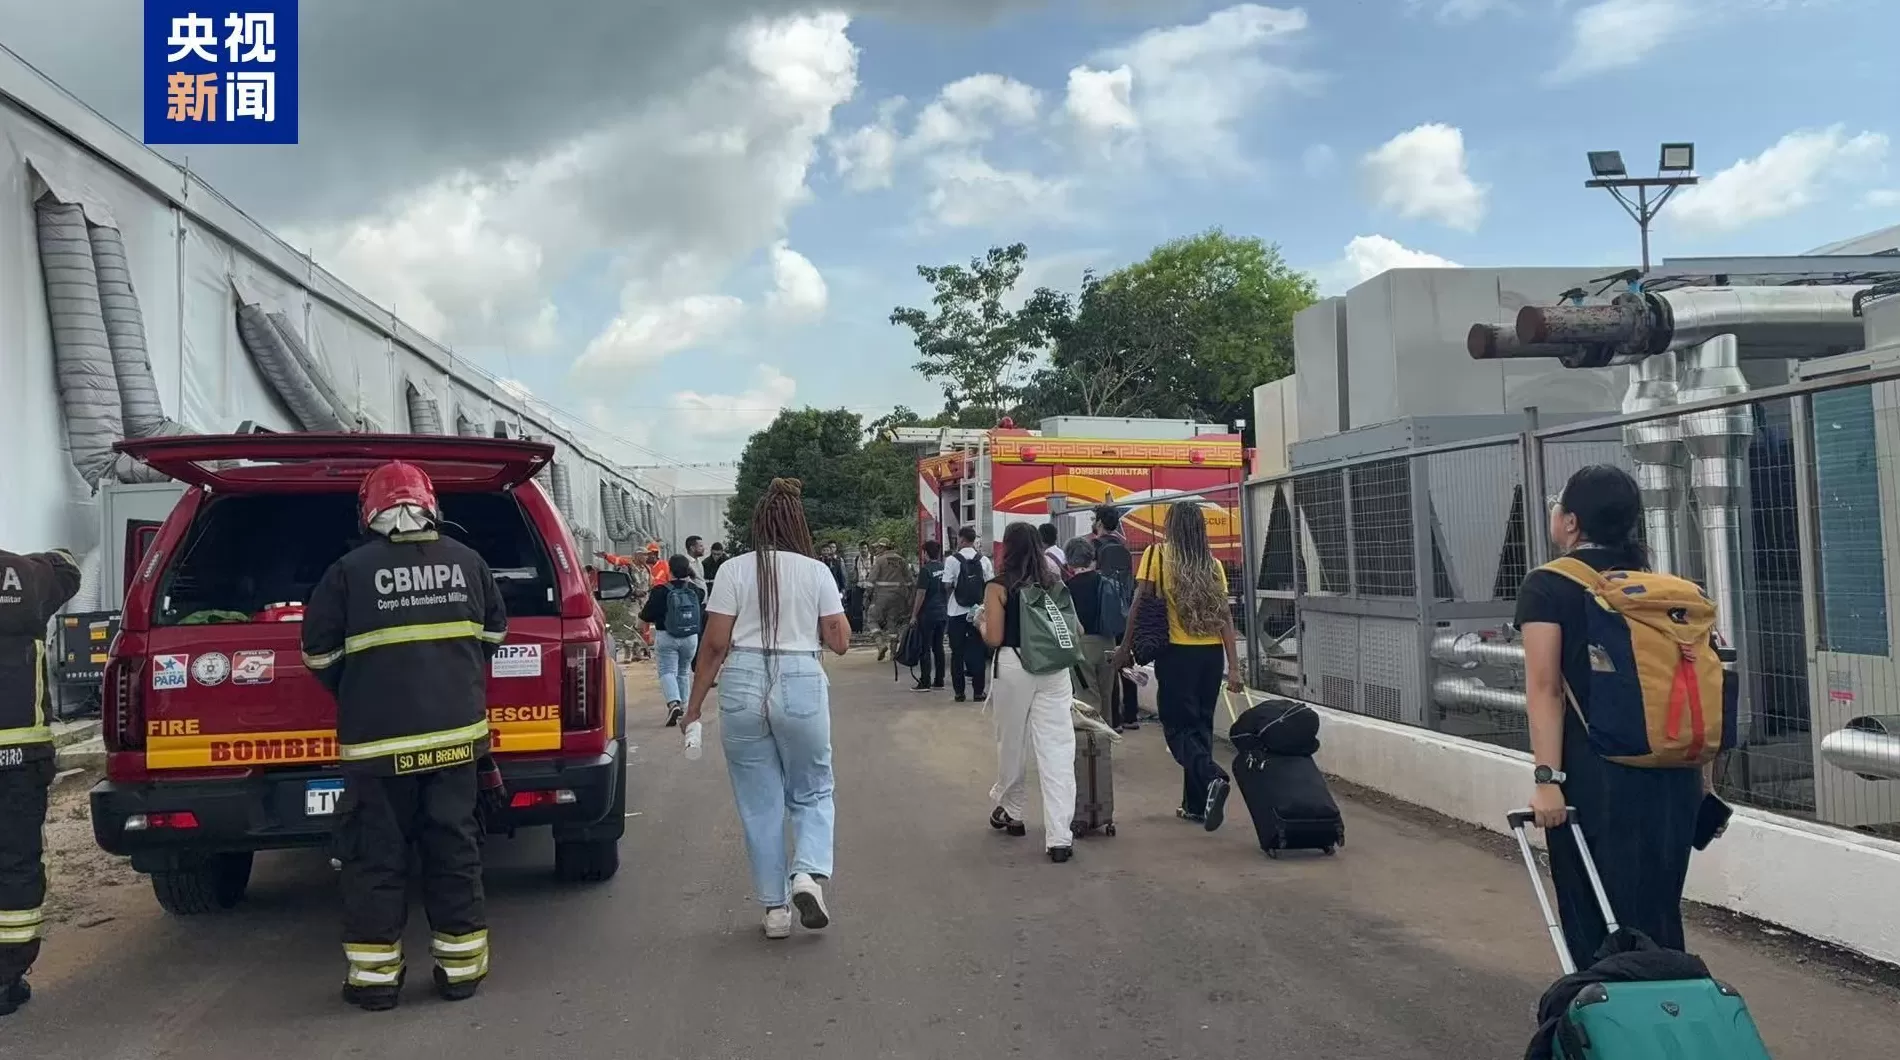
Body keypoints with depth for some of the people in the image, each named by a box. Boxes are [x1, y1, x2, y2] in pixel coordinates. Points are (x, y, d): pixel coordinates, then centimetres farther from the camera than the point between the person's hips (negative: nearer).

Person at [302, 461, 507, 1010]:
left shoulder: (350, 570, -5)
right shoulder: (468, 561, 4)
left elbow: (319, 653, 3)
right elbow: (494, 633, 18)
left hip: (377, 740, -3)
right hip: (456, 732, 3)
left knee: (375, 857, 7)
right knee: (455, 848, 10)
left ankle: (374, 974, 11)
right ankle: (462, 966, 15)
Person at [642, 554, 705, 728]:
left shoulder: (660, 591, -12)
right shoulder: (696, 591, -1)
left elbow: (647, 616, -9)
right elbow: (703, 615, 11)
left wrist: (642, 611, 15)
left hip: (666, 637, -4)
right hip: (691, 637, 4)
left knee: (667, 671, -2)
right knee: (684, 672, 19)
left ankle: (673, 703, -25)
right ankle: (684, 707, 25)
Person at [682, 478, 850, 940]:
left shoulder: (734, 570, 0)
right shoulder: (816, 572, 1)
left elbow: (715, 645, -3)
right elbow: (841, 642, 3)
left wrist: (694, 705, 5)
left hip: (743, 686, 0)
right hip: (801, 685, 0)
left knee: (760, 802, 10)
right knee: (812, 792, 17)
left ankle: (775, 908, 15)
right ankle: (809, 873, -7)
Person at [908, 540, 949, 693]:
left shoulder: (925, 570, -13)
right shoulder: (944, 568, 7)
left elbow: (921, 594, -15)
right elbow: (949, 590, 15)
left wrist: (914, 615, -11)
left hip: (928, 614, -7)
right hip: (943, 614, 7)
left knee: (925, 649, -3)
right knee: (938, 647, 12)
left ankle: (925, 682, -4)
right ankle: (939, 681, 14)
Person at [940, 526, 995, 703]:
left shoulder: (952, 560, -8)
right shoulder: (984, 561, -1)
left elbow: (947, 586, -7)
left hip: (956, 612, -2)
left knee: (957, 652, 7)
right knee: (978, 651, 6)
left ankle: (959, 691, 8)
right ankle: (978, 691, 7)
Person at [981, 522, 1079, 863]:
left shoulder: (998, 587, -5)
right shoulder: (1055, 583, 6)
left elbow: (994, 639, -8)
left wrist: (981, 623, 12)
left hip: (1013, 667, -2)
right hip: (1053, 668, 2)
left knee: (1012, 744, 17)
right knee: (1056, 750, -2)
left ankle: (1009, 811, 37)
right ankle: (1059, 837, -7)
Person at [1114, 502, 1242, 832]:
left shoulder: (1157, 554, -4)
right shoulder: (1213, 564, 6)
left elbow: (1141, 603, -9)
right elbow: (1225, 616, 2)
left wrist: (1126, 647, 0)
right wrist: (1234, 666, 1)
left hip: (1177, 653, -4)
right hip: (1212, 653, 4)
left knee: (1178, 728, 3)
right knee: (1201, 726, 15)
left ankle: (1213, 778, -22)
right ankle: (1196, 804, 19)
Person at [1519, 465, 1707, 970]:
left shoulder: (1547, 587, -4)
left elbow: (1545, 688, -13)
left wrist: (1547, 777, -17)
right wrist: (1700, 772, 15)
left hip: (1597, 774, -5)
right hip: (1674, 772, 6)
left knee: (1594, 920, 4)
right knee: (1658, 913, 15)